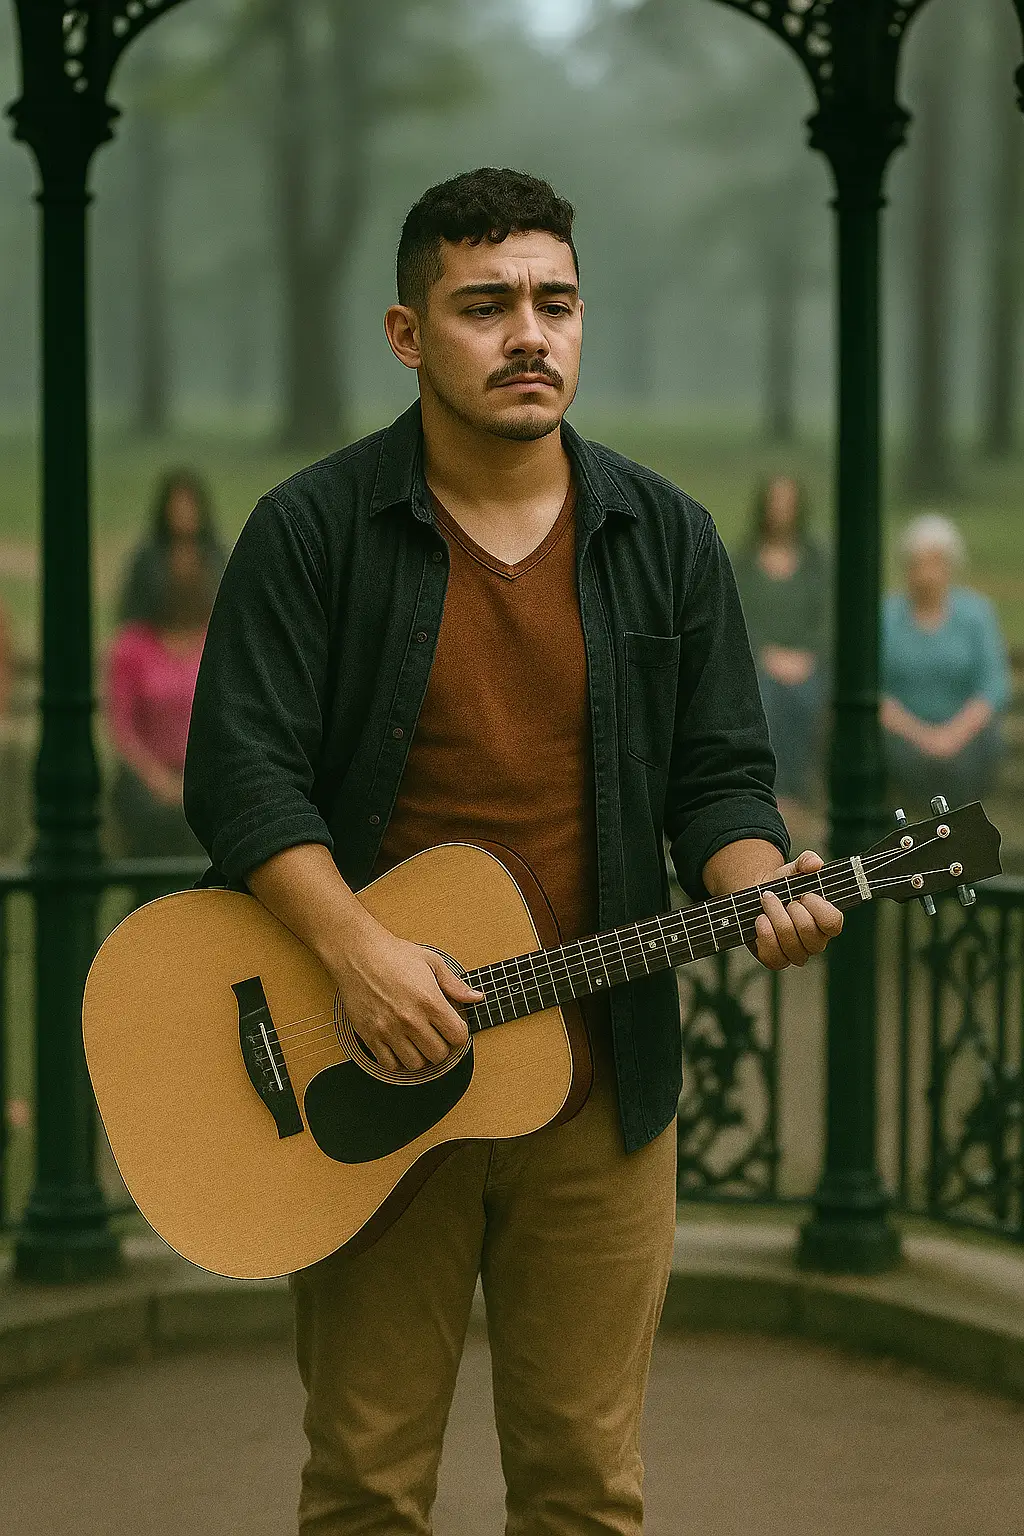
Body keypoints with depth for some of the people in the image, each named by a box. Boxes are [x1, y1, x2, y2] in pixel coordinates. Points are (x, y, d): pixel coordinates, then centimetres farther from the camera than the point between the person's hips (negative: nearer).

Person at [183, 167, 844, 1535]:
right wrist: (358, 949, -22)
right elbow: (242, 773, -8)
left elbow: (719, 775, 9)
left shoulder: (664, 537, 7)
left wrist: (759, 888, -13)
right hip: (366, 1066, -2)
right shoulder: (314, 529, -2)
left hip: (598, 1073, 2)